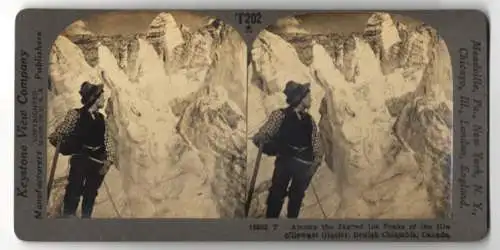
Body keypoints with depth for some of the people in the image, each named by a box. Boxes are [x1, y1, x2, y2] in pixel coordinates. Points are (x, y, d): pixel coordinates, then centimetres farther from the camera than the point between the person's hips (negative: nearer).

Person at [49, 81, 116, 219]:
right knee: (73, 194, -5)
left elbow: (108, 140, 5)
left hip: (98, 163, 5)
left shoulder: (101, 119, 12)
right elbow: (56, 136, -8)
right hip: (80, 160, -5)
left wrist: (109, 160, -5)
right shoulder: (76, 114, -3)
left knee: (90, 195, 13)